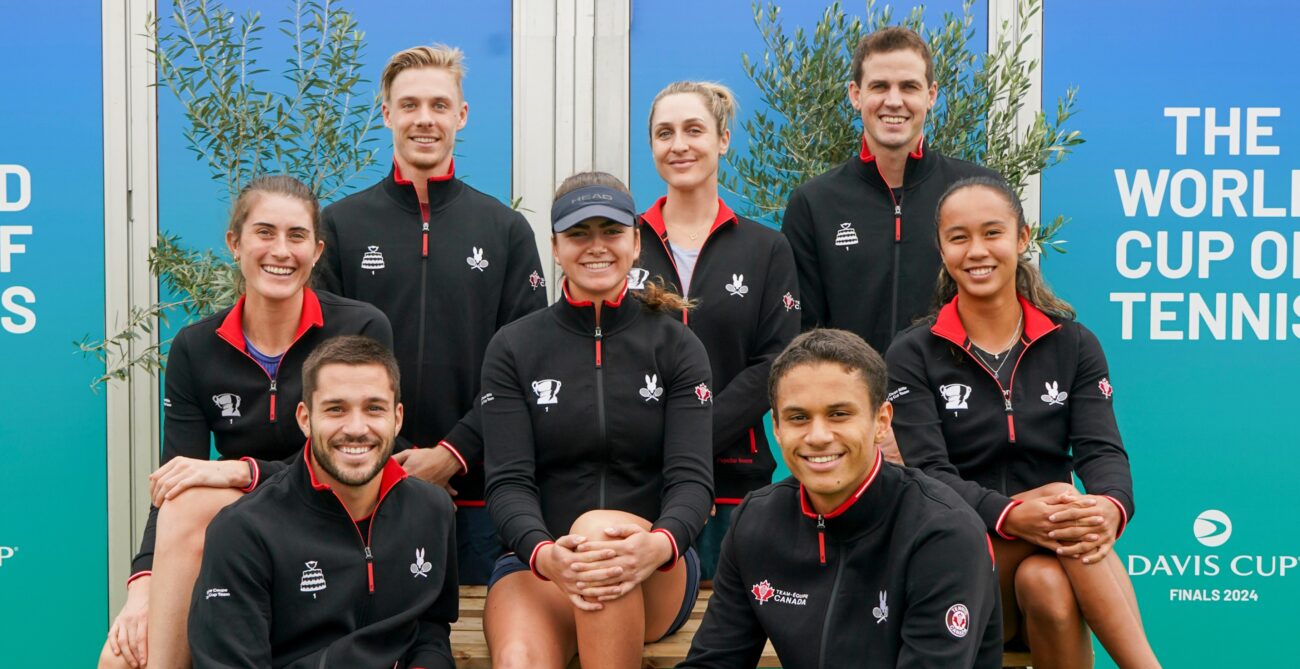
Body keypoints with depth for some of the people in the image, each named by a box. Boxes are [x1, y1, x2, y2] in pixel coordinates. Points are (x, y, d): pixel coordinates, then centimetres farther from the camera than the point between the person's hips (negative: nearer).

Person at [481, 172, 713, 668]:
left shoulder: (677, 346, 6)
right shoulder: (513, 348, 6)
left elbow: (692, 477, -5)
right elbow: (508, 482, -4)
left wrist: (660, 544, -29)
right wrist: (543, 554, -26)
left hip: (657, 578, 1)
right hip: (537, 562, 0)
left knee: (600, 525, -36)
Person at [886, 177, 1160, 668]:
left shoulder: (1072, 344, 8)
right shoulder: (913, 355, 2)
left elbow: (1102, 450, -4)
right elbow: (928, 472, -11)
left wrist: (1111, 507, -30)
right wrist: (1009, 516, -32)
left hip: (1054, 559, 2)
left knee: (1046, 583, -34)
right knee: (1056, 524, -31)